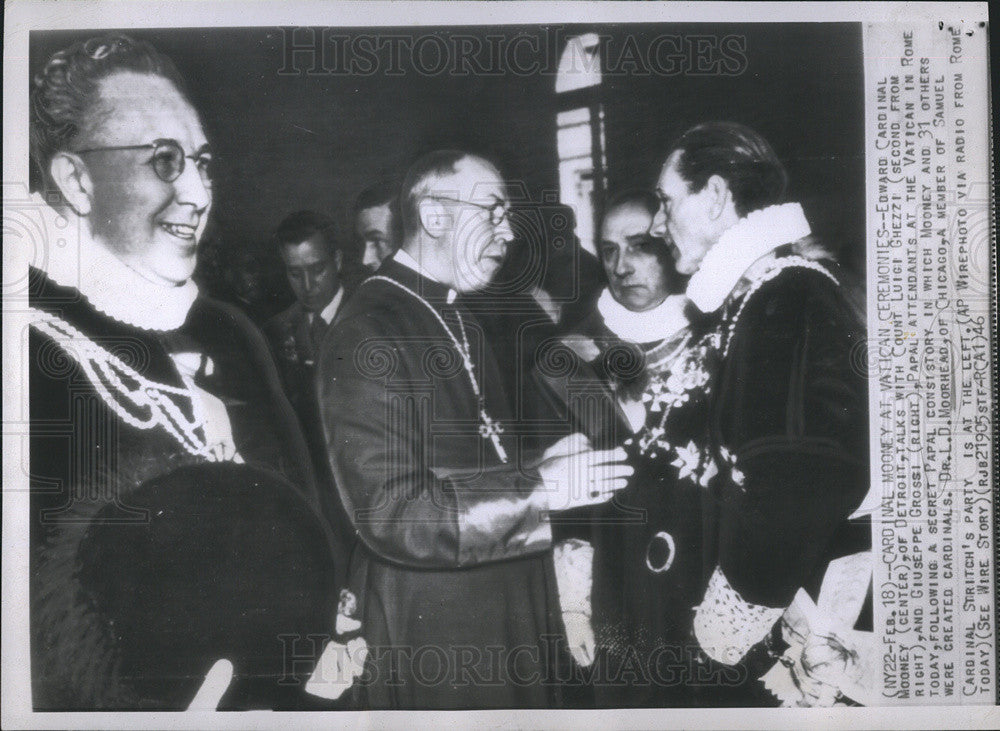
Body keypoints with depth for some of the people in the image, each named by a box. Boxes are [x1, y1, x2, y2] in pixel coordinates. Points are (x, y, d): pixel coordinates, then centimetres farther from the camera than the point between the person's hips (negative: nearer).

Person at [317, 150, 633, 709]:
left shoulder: (460, 321, 14)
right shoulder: (368, 337, -18)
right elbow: (392, 517, -24)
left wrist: (539, 465, 3)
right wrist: (538, 488, -23)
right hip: (437, 638, -9)